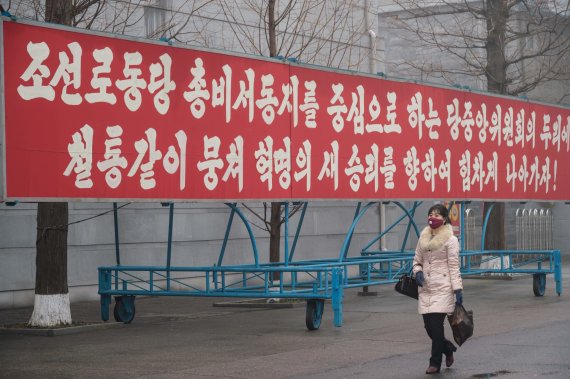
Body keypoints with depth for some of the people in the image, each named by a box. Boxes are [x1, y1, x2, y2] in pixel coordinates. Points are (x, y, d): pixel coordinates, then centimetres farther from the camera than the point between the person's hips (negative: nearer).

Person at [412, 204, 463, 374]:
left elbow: (454, 266, -6)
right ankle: (448, 348, 33)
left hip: (442, 289, -5)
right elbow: (417, 261, 19)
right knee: (429, 326, 5)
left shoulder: (450, 239, -4)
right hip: (425, 289, 5)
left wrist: (458, 289, -12)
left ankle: (435, 362, 5)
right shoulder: (423, 238, 11)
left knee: (436, 325, -9)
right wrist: (418, 272, -3)